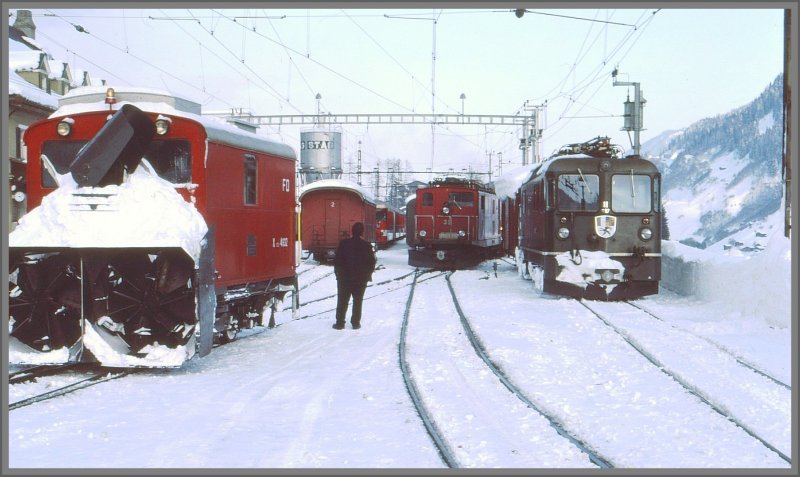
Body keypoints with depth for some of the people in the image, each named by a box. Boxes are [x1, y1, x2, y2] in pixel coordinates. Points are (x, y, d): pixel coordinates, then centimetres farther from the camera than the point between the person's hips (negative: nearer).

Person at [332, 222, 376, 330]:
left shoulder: (343, 244, -7)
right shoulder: (366, 246, -5)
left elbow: (337, 260, -4)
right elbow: (371, 262, 0)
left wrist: (338, 273, 8)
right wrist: (368, 275, 13)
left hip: (344, 277, 0)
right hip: (361, 279, 1)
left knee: (342, 301, 6)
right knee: (357, 301, 9)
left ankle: (340, 322, 5)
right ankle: (356, 322, 8)